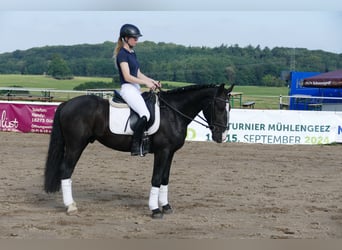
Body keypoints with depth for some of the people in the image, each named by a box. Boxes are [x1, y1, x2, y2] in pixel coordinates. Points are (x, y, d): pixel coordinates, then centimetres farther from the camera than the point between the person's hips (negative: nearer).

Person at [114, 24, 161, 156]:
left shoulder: (132, 53, 17)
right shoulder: (122, 54, -10)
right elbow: (127, 77, -17)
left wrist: (152, 81, 5)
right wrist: (146, 83, -17)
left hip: (136, 88, 10)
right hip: (127, 88, -10)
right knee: (145, 115, -26)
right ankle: (135, 146, -20)